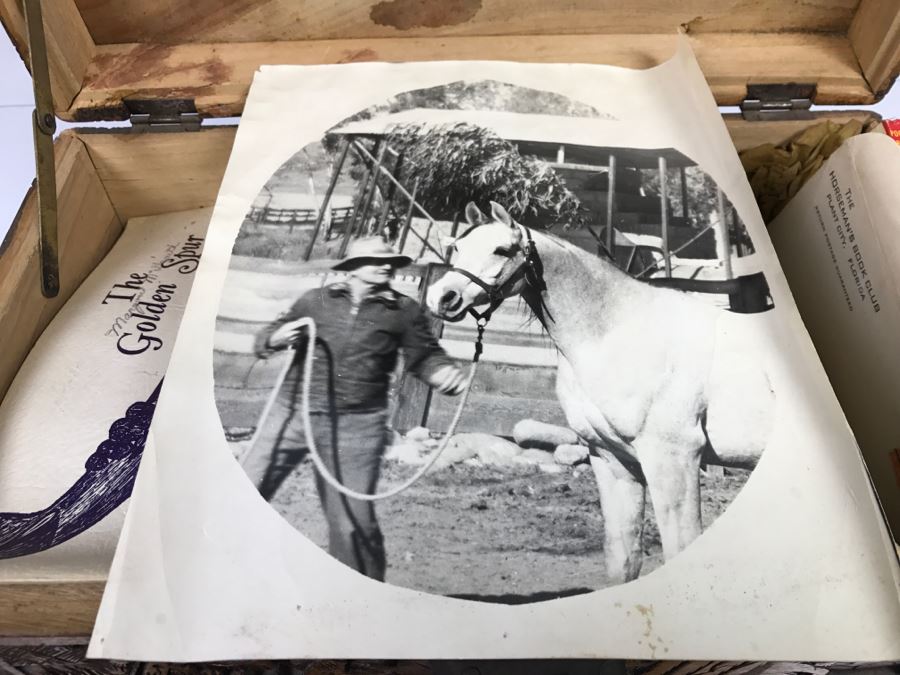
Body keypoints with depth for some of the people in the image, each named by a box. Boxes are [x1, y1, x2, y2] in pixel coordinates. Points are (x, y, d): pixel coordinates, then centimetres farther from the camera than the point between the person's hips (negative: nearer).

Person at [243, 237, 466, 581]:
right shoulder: (316, 300, 7)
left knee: (352, 521, 3)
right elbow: (265, 340, 16)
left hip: (356, 426, -2)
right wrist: (278, 338, -7)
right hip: (293, 412, 2)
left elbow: (425, 357, 8)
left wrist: (447, 375, -13)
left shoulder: (405, 312, 3)